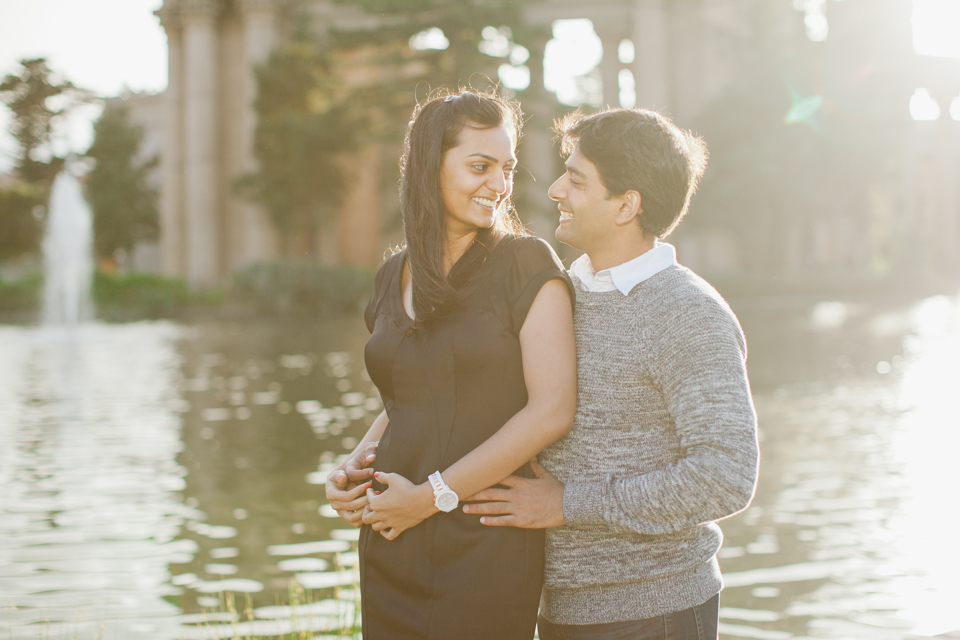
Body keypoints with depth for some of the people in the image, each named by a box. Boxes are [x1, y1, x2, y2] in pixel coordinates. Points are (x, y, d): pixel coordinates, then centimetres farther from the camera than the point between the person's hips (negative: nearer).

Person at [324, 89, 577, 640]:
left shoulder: (529, 264, -7)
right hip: (391, 548, 5)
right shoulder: (395, 276, 10)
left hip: (485, 547, -5)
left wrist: (432, 495, -14)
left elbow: (552, 411, -15)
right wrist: (351, 470, 2)